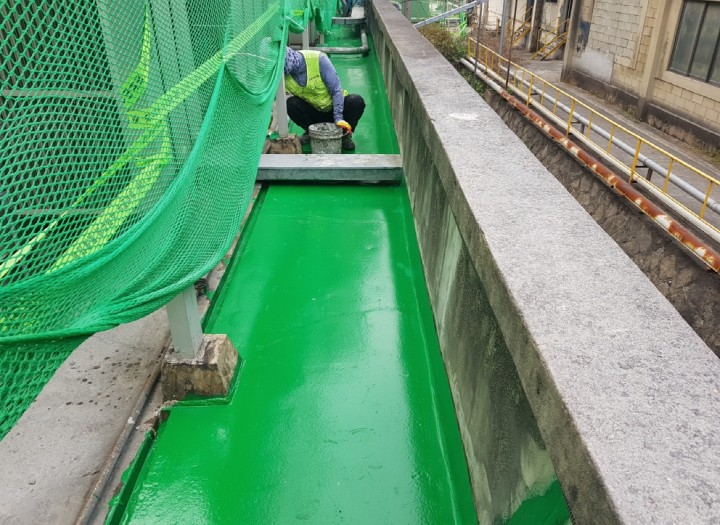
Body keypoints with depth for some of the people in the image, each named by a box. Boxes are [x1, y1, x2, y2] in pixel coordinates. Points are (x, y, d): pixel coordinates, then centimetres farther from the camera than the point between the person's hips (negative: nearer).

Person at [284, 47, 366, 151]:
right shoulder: (283, 76, -14)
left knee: (357, 101, -30)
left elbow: (336, 90, -23)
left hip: (334, 107, -2)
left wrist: (338, 118, -31)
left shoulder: (318, 59, -23)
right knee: (291, 103, -26)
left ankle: (345, 135, -5)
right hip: (314, 112, 2)